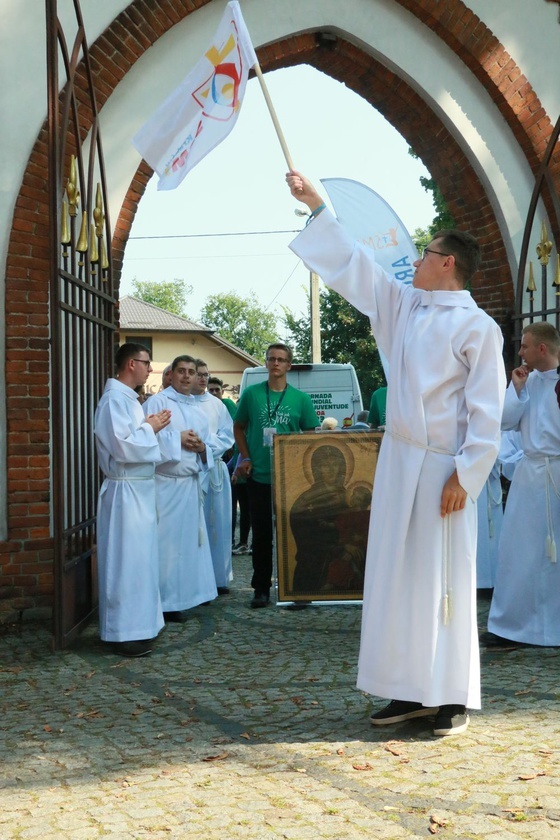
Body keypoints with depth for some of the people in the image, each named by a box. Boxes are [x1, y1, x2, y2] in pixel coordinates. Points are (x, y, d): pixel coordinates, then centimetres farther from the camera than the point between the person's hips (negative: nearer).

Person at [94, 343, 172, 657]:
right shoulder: (114, 399, -16)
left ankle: (138, 623, 23)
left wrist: (150, 428, 5)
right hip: (126, 491, -10)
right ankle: (124, 632, 3)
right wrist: (150, 428, -11)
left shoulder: (128, 398, 14)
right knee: (126, 560, -4)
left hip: (140, 489, 10)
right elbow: (123, 447, -24)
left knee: (140, 557, 14)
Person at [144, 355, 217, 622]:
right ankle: (168, 602, -1)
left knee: (190, 539, 12)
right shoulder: (157, 402, -5)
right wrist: (179, 439, -13)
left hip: (191, 483, 8)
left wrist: (202, 447, -4)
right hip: (166, 483, -7)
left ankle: (188, 593, 23)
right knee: (167, 542, -6)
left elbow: (210, 448, 18)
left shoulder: (197, 410, 18)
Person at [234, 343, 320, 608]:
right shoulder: (251, 394, 3)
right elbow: (239, 427, 12)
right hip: (259, 476, 0)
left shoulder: (301, 399, 3)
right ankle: (261, 588, 14)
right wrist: (245, 457, 0)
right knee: (261, 534, 5)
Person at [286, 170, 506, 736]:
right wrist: (317, 207, 18)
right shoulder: (403, 305, 11)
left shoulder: (478, 327, -7)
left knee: (444, 582, -1)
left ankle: (453, 698, 10)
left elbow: (486, 410, -10)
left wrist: (465, 474, -16)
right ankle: (411, 691, 17)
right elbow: (352, 264, 17)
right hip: (398, 462, 7)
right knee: (396, 577, 7)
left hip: (443, 470, -6)